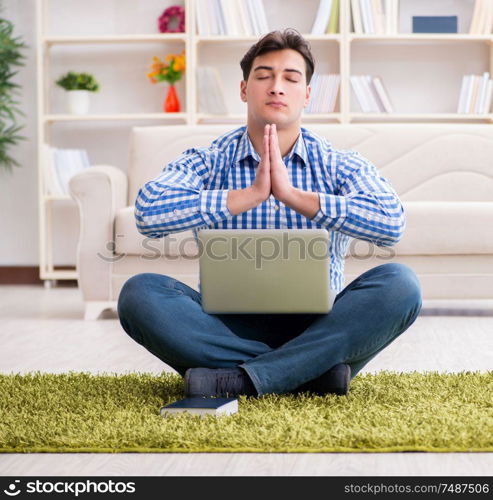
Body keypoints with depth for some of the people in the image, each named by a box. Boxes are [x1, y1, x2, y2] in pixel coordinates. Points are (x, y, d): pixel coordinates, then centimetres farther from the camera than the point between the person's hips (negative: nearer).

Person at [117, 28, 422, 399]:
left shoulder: (340, 166, 5)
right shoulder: (207, 163, 4)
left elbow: (392, 223, -16)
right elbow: (148, 213, -16)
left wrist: (292, 195, -21)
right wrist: (249, 196, -21)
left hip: (316, 330, 0)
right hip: (230, 329, 0)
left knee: (399, 284, -26)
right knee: (139, 292, -25)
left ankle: (242, 379, -29)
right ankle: (311, 371, -26)